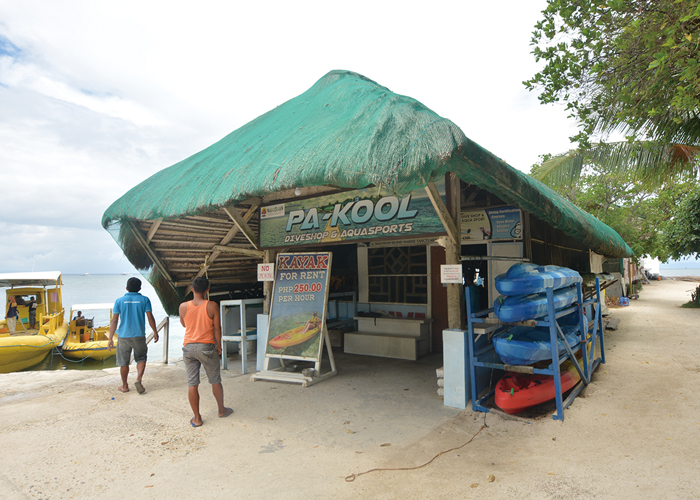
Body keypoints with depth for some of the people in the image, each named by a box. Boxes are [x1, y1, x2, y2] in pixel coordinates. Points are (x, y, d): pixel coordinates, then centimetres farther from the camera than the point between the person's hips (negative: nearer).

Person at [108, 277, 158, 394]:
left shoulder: (119, 301, -1)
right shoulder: (144, 300, -3)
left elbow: (114, 321, -2)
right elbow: (150, 318, -3)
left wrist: (110, 338, 3)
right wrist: (155, 332, 8)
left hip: (124, 335, 1)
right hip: (139, 335, 0)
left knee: (123, 362, 13)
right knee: (141, 358, 15)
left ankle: (124, 386, 23)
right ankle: (138, 379, -4)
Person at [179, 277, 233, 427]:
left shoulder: (183, 306, -5)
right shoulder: (212, 306, -12)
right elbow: (217, 329, -7)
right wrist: (219, 346, 6)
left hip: (188, 347, 2)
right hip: (207, 347, -2)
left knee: (192, 383, 8)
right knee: (215, 380, 15)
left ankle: (196, 418, 15)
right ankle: (221, 410, 30)